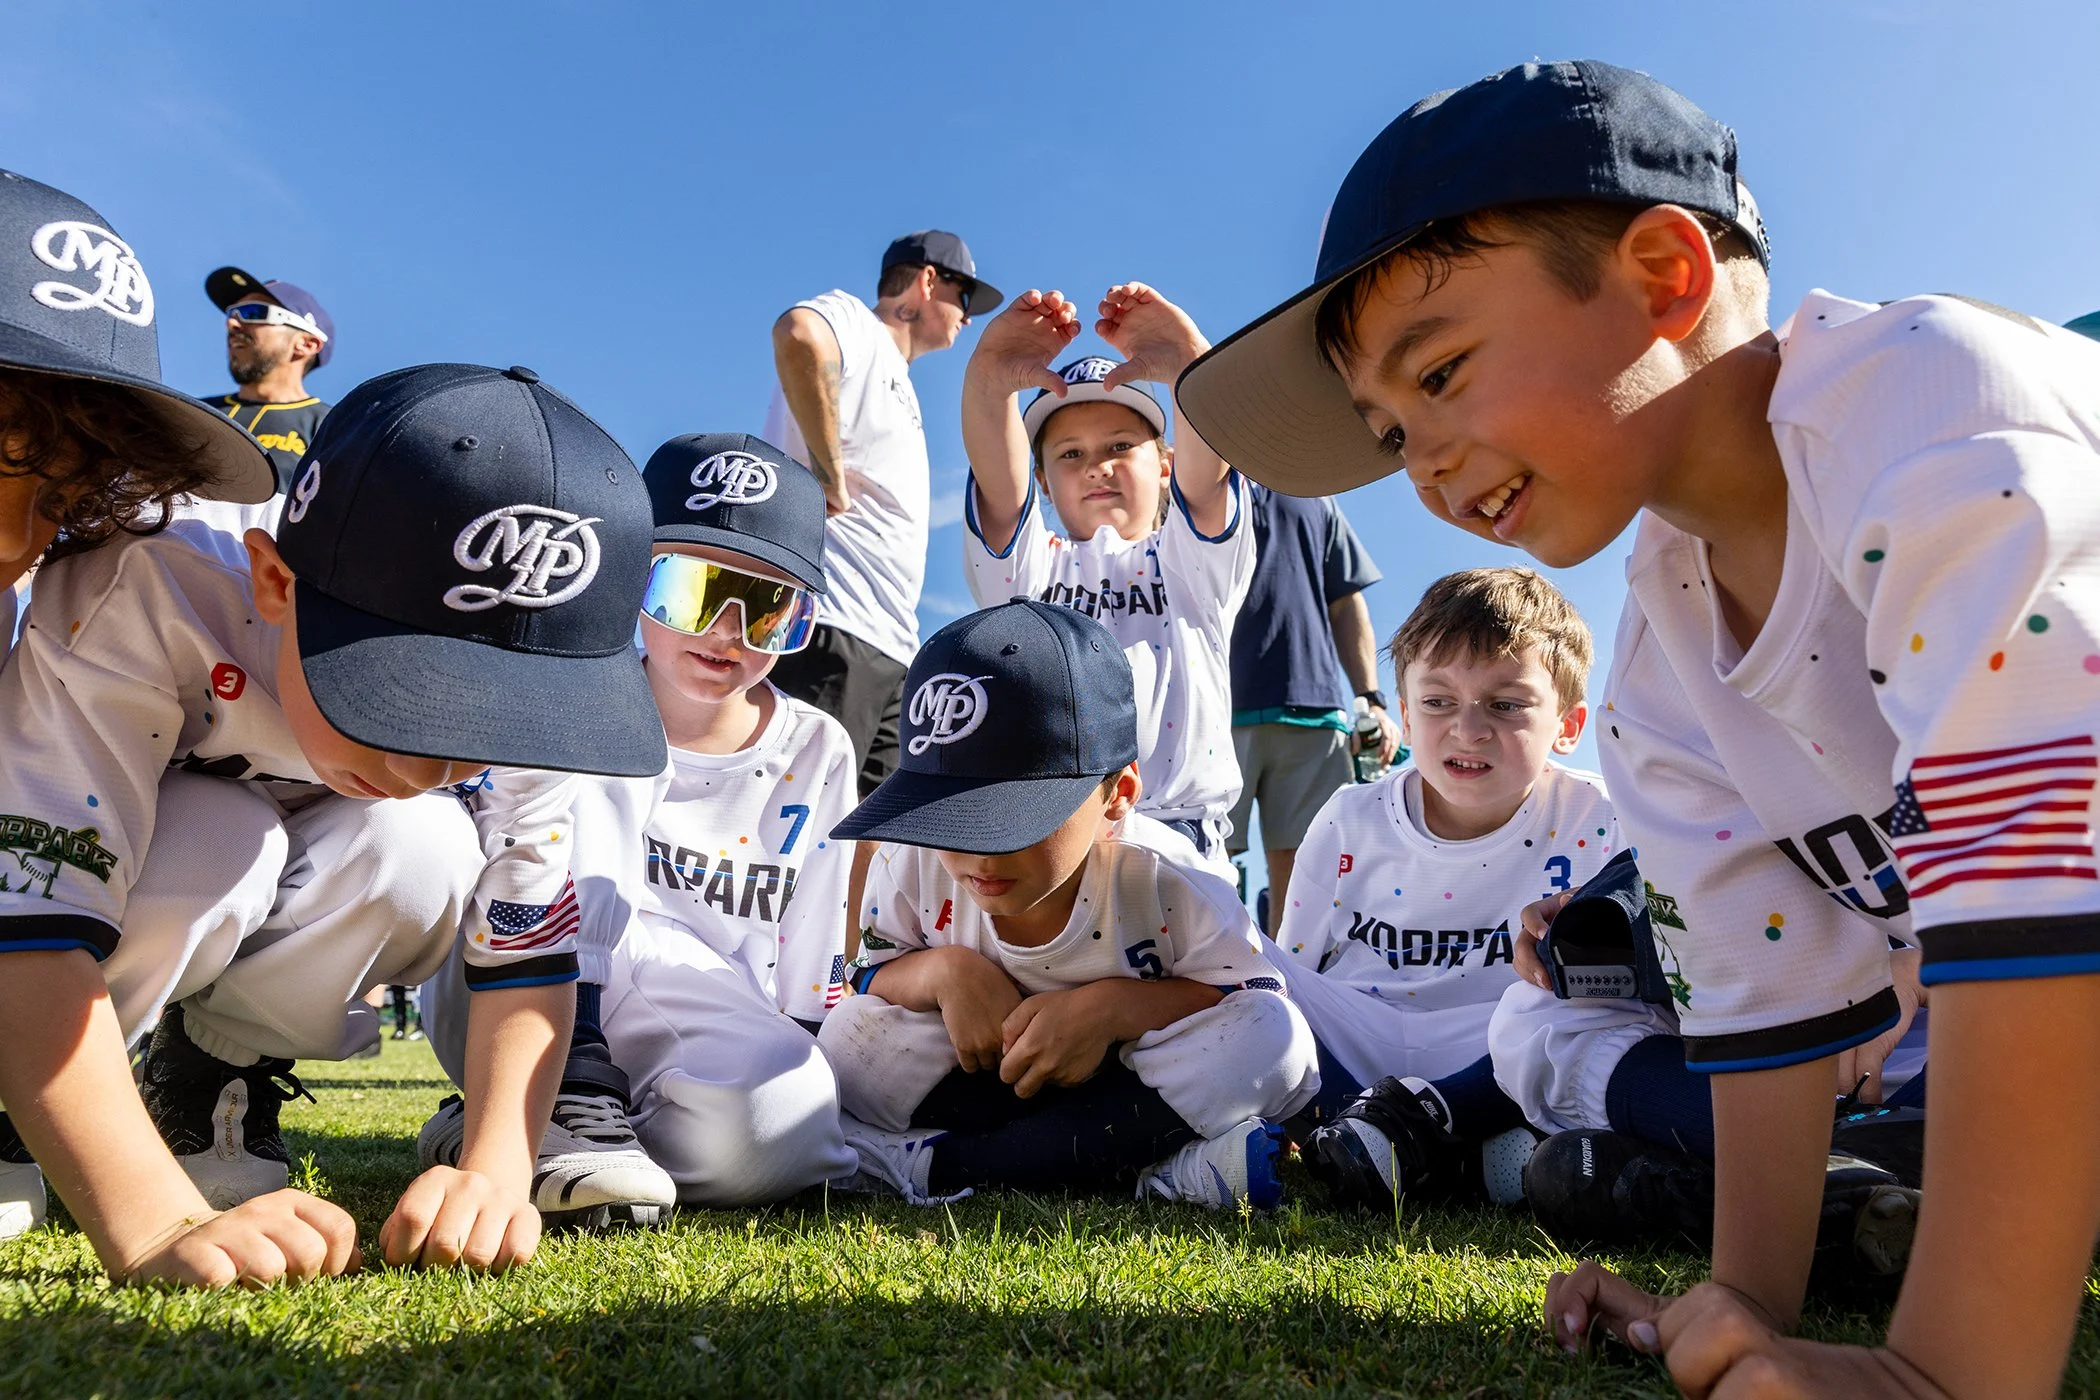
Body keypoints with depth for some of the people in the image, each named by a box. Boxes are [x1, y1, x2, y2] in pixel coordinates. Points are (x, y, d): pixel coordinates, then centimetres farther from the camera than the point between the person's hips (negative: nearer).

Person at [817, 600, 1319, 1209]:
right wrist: (941, 970, -27)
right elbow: (874, 974, -3)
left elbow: (1254, 995, -17)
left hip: (1133, 1082, -1)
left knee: (1275, 1038, -31)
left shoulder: (1161, 879, -24)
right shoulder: (915, 863, -17)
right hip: (986, 1080, 2)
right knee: (851, 1037, -24)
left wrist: (1112, 1005, -31)